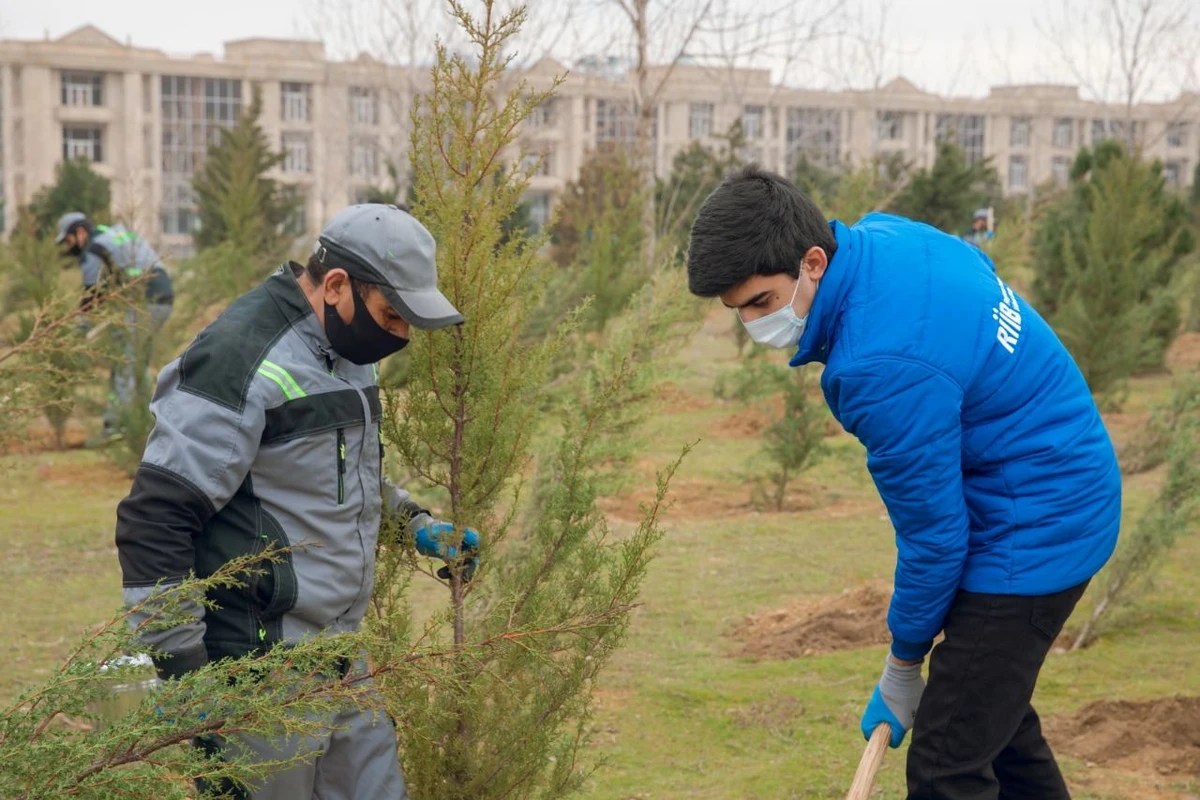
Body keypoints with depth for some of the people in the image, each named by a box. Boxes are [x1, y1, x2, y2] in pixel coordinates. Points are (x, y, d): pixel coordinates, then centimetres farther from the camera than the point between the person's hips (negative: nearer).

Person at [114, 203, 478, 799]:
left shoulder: (343, 351, 10)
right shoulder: (243, 362, -19)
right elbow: (152, 523, -21)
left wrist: (416, 525, 15)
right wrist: (183, 672, -20)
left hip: (338, 653, 9)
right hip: (261, 672, -9)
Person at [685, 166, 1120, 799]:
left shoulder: (885, 367, -32)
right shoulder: (882, 235, -4)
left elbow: (933, 533, -22)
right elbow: (978, 268, 16)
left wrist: (903, 668, -6)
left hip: (1035, 530, -10)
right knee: (992, 710, 24)